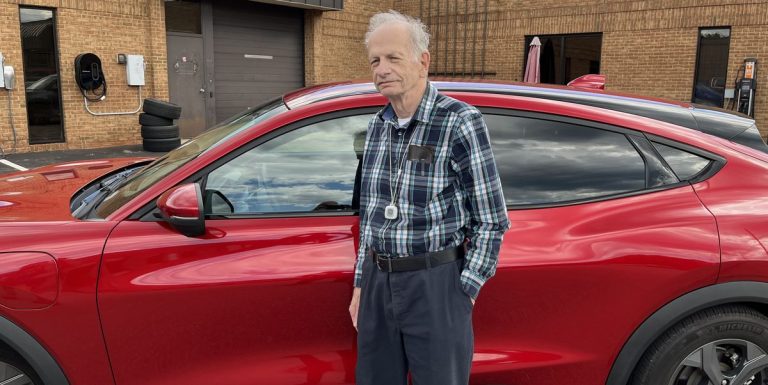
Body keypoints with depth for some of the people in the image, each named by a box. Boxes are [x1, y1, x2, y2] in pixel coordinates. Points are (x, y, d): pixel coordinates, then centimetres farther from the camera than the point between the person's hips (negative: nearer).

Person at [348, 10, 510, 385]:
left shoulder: (460, 122, -13)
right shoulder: (377, 126, 6)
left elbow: (491, 221, -10)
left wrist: (463, 293, -11)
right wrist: (361, 284, 13)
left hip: (437, 283, -5)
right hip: (378, 282, 6)